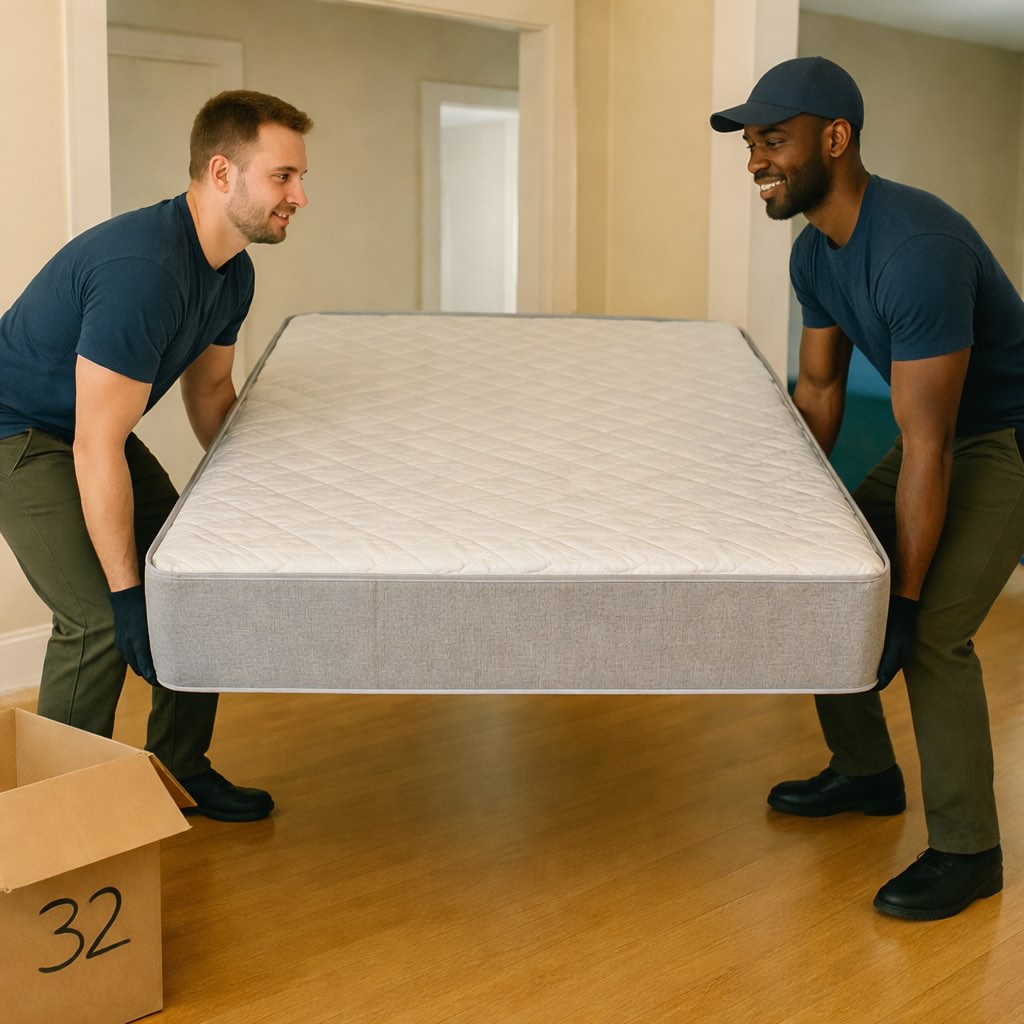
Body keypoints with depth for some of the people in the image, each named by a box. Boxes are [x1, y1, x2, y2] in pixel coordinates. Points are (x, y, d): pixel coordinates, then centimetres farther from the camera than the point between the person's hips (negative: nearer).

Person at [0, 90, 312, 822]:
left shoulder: (232, 272, -5)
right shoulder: (143, 269, -34)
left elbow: (210, 389, 13)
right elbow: (97, 449, -32)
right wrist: (127, 593, -29)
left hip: (92, 431, 9)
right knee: (99, 617, -18)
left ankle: (181, 772, 18)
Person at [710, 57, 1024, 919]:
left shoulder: (917, 250, -33)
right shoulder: (815, 252, -4)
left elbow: (927, 449, -32)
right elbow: (818, 392, 8)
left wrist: (904, 604, -28)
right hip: (938, 436, 9)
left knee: (933, 632, -18)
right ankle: (867, 773, 25)